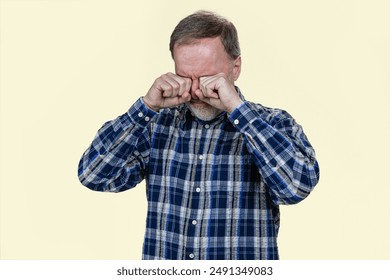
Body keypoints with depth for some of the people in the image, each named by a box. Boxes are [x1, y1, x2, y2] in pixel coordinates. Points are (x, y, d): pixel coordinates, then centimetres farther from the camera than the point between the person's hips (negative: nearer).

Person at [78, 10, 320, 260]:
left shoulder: (274, 124, -1)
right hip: (163, 261, 2)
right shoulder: (158, 124, 6)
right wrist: (148, 105, -9)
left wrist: (236, 107, -18)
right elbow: (94, 175, -2)